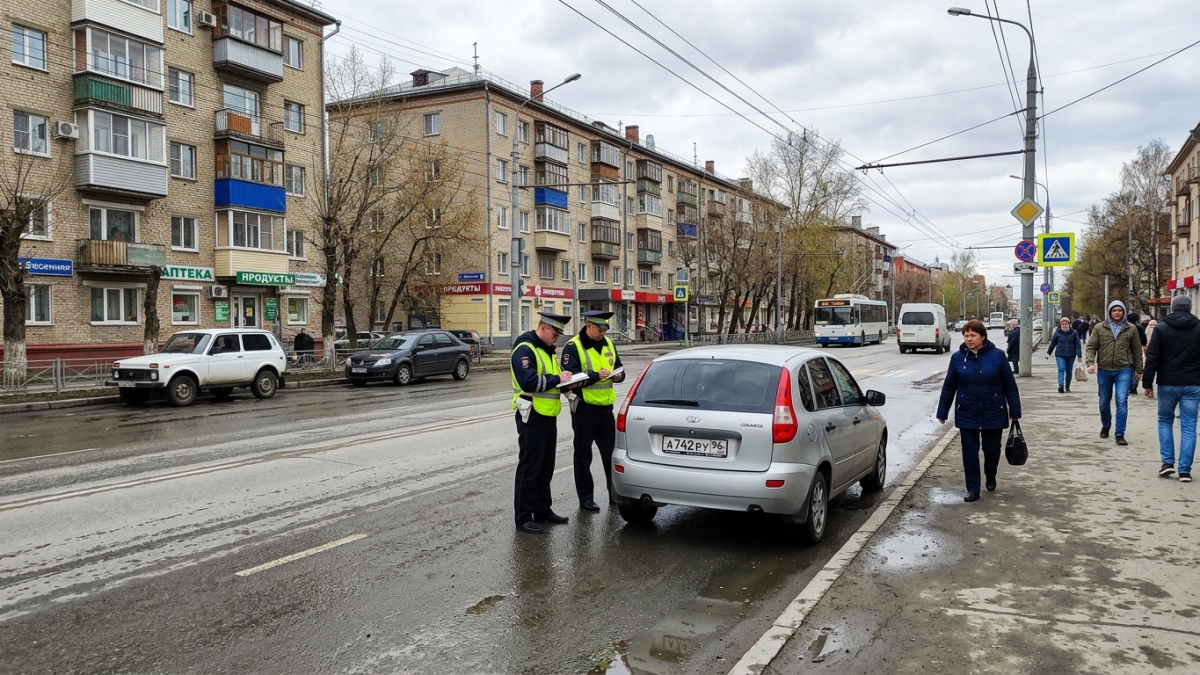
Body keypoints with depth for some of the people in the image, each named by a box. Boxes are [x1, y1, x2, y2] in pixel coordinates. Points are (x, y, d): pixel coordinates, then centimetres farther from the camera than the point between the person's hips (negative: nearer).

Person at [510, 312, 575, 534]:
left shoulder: (547, 350, 16)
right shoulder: (524, 349, -15)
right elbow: (528, 382, -26)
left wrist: (567, 380, 2)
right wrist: (556, 379, -19)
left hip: (548, 417, 9)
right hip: (532, 418, -9)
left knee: (546, 468, 16)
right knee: (529, 468, -2)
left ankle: (542, 510, 27)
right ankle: (523, 517, 6)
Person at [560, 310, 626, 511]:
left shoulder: (608, 344, 9)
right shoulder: (573, 347, -11)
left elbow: (619, 367, 18)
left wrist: (618, 375, -5)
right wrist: (596, 376, -25)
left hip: (605, 407, 6)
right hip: (584, 408, -5)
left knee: (611, 453, 12)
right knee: (583, 456, 6)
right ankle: (586, 498, 15)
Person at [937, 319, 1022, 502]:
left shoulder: (997, 355, -6)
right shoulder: (957, 357, -2)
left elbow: (1009, 385, -2)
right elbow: (949, 387, 4)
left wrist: (1014, 411, -2)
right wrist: (942, 412, 5)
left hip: (994, 414, -1)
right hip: (967, 415, 1)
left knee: (992, 449, 11)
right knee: (970, 452, 2)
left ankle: (990, 477, 40)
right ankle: (972, 489, 11)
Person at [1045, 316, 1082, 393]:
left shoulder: (1074, 333, 2)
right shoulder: (1057, 332, 1)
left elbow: (1077, 344, 1)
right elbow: (1052, 343, 9)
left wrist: (1079, 355, -5)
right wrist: (1048, 352, 12)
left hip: (1071, 355, 1)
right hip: (1060, 354, -1)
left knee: (1069, 371, 9)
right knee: (1061, 369, -15)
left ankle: (1067, 387, 21)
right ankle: (1061, 385, -25)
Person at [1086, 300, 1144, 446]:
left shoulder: (1131, 329, 4)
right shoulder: (1099, 328, 3)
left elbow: (1137, 350, 9)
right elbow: (1091, 346, 1)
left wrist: (1138, 369, 9)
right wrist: (1091, 363, -14)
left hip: (1124, 370, -1)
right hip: (1104, 370, 1)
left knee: (1122, 401, -11)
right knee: (1104, 402, 13)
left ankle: (1120, 434, -7)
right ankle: (1105, 426, 37)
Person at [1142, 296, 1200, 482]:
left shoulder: (1161, 328, -2)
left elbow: (1152, 358, -5)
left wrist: (1147, 383, 0)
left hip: (1168, 383, -1)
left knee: (1165, 420, 16)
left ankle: (1168, 462, 6)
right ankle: (1185, 470, 2)